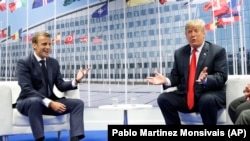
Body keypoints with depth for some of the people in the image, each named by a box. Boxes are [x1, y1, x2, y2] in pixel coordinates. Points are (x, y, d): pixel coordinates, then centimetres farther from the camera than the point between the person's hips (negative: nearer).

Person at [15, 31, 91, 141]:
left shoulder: (54, 62, 8)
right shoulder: (23, 63, -11)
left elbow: (61, 86, 4)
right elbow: (27, 89, -23)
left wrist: (76, 80, -17)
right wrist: (50, 103, -33)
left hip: (49, 102, 6)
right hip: (28, 102, -6)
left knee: (78, 103, -12)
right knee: (35, 101, -40)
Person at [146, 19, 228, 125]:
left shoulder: (218, 51, 0)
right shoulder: (179, 53, 12)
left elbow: (221, 77, -10)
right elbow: (176, 77, 10)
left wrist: (205, 79, -32)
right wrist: (166, 80, -13)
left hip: (211, 95, -4)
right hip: (185, 96, 4)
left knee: (207, 100, -37)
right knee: (163, 98, -18)